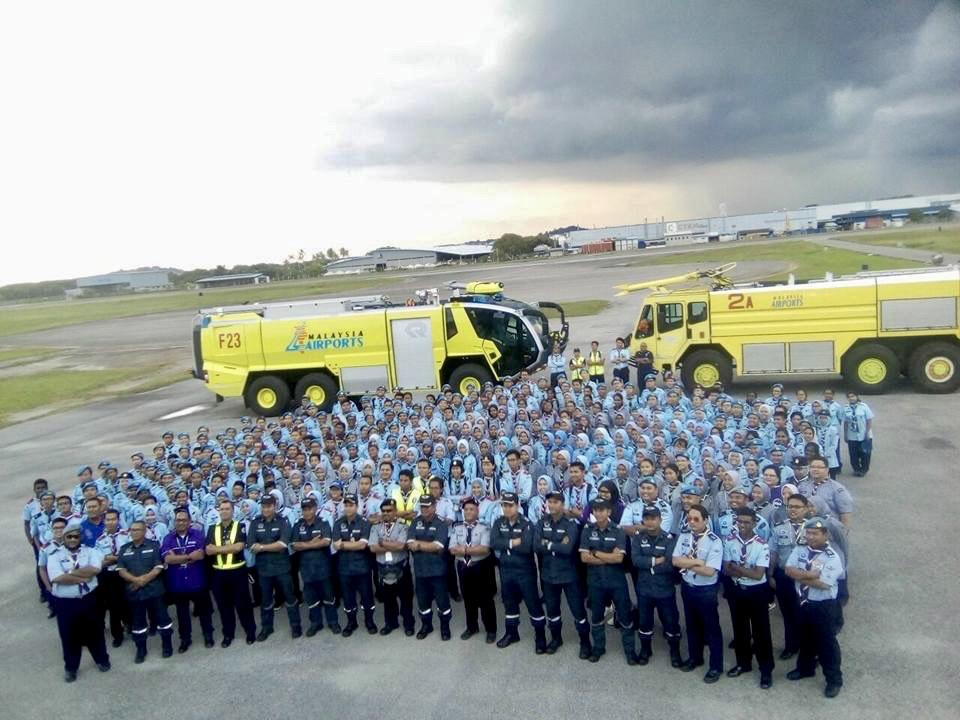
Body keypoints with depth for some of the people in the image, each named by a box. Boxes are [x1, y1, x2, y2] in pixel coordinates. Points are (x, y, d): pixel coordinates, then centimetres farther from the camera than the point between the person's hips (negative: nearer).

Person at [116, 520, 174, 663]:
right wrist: (135, 580, -16)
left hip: (154, 590, -3)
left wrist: (144, 579, -18)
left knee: (162, 618, 3)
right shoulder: (124, 549, 8)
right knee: (138, 622, 12)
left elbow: (159, 567, -8)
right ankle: (141, 650, 24)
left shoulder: (154, 545, -1)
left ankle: (167, 646, 17)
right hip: (134, 591, 3)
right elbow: (121, 570, 0)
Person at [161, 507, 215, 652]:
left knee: (204, 610, 12)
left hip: (197, 582, -1)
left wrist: (178, 557, -15)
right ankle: (185, 639, 31)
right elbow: (167, 559, -14)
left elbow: (201, 555, -17)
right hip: (177, 584, 2)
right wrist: (190, 556, -17)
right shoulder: (168, 538, 0)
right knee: (182, 613, 16)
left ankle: (208, 635, 29)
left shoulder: (198, 534, -4)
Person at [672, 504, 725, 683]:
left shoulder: (714, 541, -20)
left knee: (711, 628, 9)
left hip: (706, 591, -5)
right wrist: (697, 562, -21)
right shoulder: (683, 537, -3)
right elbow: (675, 561, -11)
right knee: (692, 625, 21)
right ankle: (694, 658, 41)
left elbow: (709, 571, -26)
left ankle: (716, 667, 25)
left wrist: (687, 563, -18)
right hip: (687, 587, 5)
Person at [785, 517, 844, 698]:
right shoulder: (800, 550, -2)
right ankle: (805, 667, 41)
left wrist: (801, 576, -17)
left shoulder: (832, 557, -19)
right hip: (803, 602, 6)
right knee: (805, 637, 22)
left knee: (826, 642, 5)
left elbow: (823, 583, -26)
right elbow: (789, 570, -11)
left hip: (823, 605, -6)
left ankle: (834, 679, 20)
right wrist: (811, 574, -23)